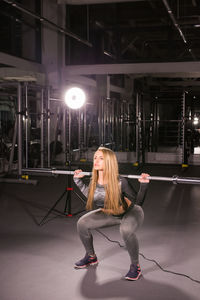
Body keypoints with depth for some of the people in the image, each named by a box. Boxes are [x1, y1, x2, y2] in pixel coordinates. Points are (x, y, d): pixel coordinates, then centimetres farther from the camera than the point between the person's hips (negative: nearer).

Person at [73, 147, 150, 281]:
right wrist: (78, 180, 1)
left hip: (130, 212, -6)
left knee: (126, 230, -38)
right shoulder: (94, 181, -16)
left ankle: (135, 266, -13)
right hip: (109, 213, 6)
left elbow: (138, 202, -23)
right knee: (82, 224, -6)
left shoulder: (120, 182, -32)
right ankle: (91, 257, 19)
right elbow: (90, 195, 5)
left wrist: (143, 185, -38)